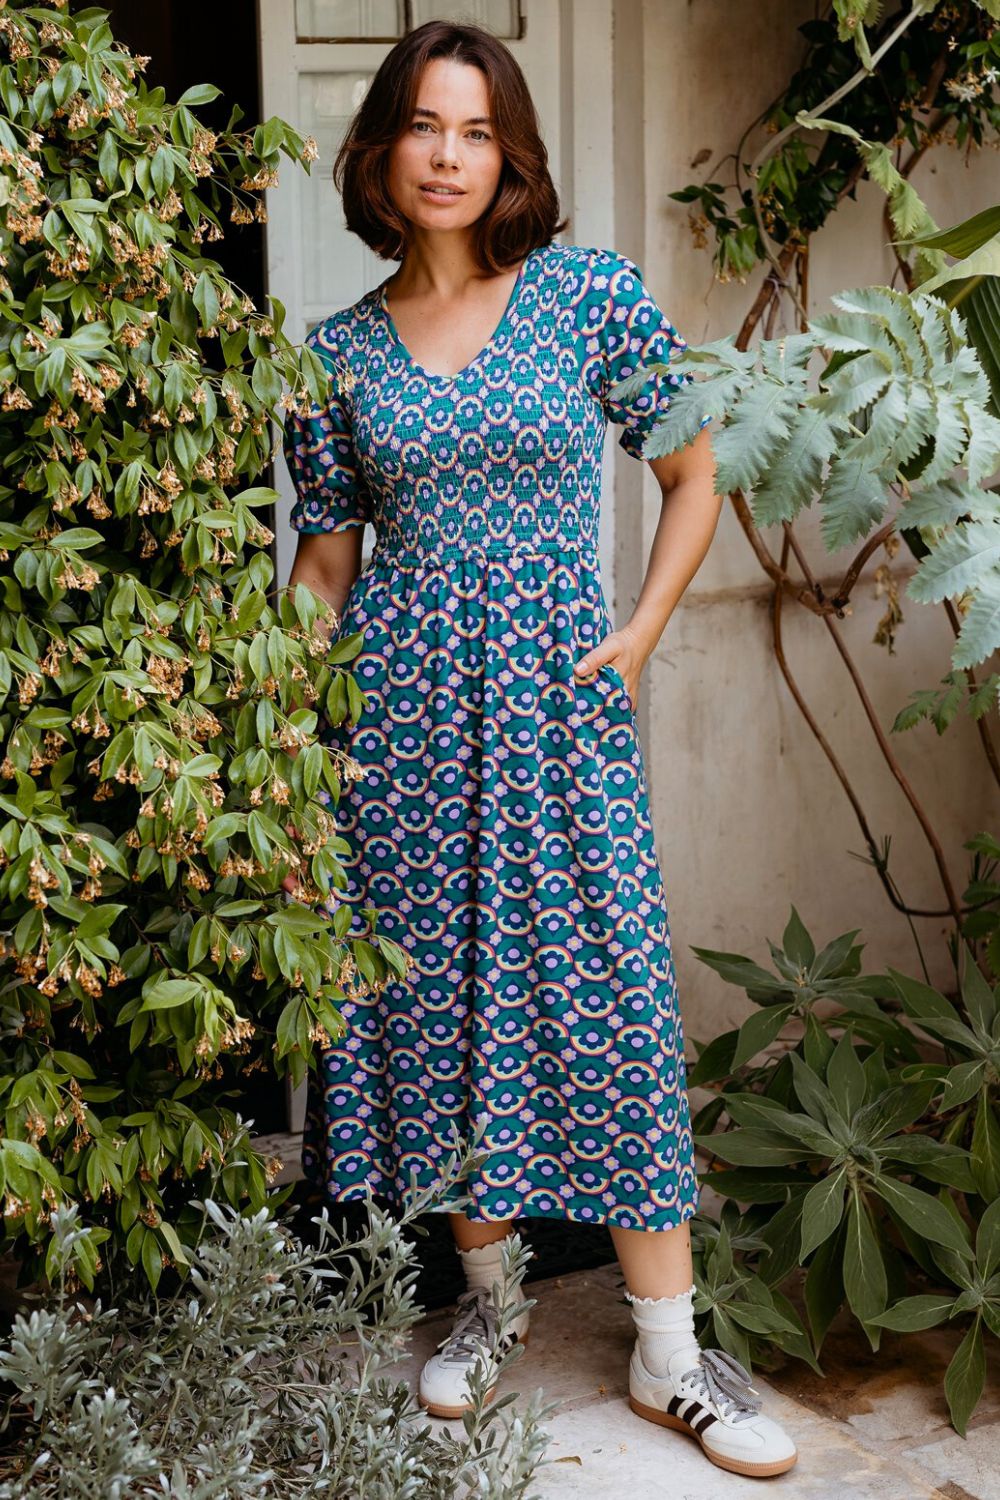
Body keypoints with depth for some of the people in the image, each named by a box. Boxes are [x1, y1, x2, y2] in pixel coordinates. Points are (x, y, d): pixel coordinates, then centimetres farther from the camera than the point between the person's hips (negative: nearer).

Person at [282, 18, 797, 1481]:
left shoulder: (594, 292, 1)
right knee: (442, 988, 7)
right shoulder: (339, 350, 7)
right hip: (402, 700, 2)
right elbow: (329, 547, 12)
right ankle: (486, 1295, 25)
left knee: (607, 990, -2)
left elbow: (692, 478, 7)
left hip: (558, 695, -2)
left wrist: (642, 631, -3)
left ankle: (670, 1348, 9)